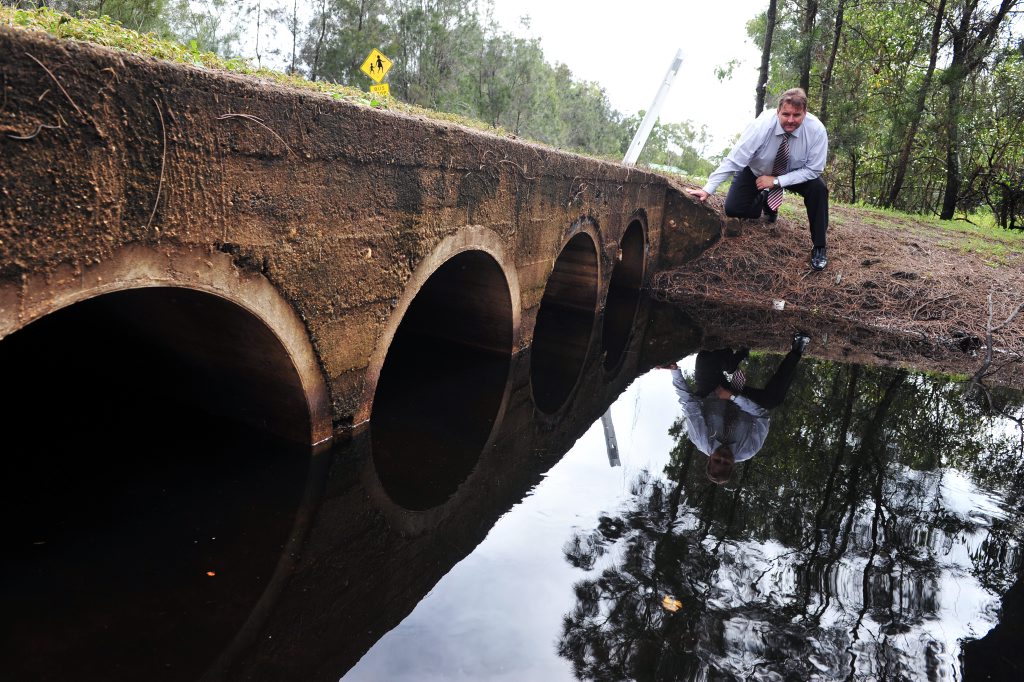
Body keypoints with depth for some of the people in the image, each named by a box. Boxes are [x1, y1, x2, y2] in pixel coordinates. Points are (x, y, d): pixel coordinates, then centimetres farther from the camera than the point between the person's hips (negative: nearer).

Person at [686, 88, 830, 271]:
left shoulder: (817, 130, -29)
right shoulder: (762, 125, -33)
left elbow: (813, 170, -22)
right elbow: (734, 161, -33)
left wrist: (776, 181, -32)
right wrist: (707, 189, -40)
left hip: (795, 174, 1)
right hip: (757, 171, 0)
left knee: (818, 188, -26)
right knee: (733, 209, -17)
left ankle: (818, 247, -8)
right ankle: (764, 200, 20)